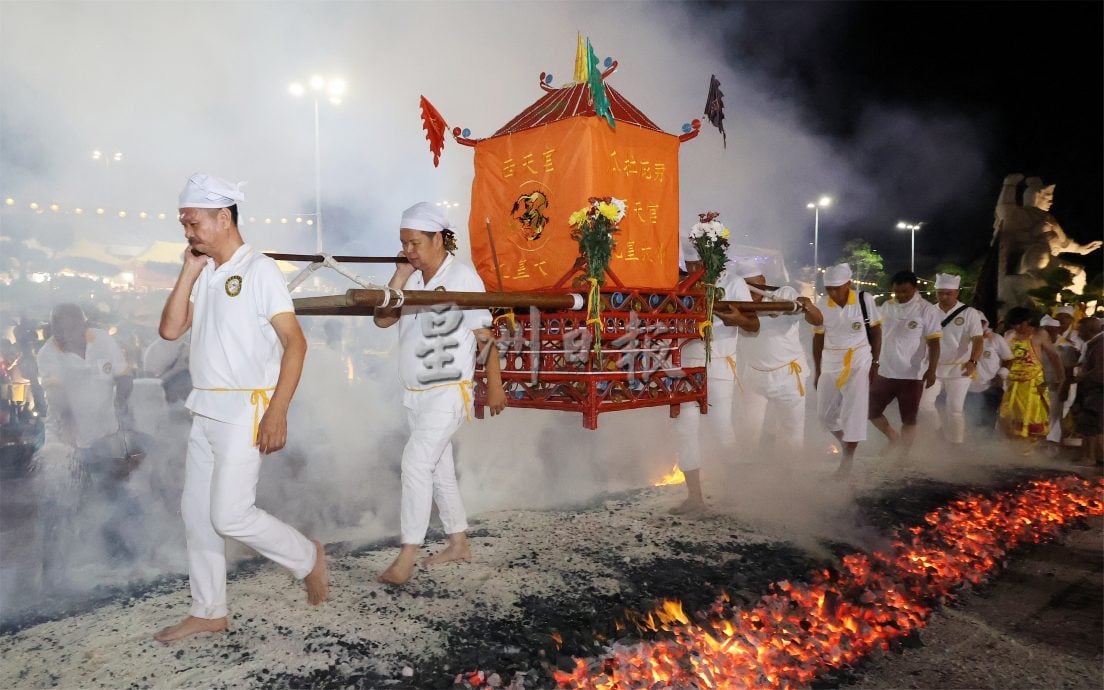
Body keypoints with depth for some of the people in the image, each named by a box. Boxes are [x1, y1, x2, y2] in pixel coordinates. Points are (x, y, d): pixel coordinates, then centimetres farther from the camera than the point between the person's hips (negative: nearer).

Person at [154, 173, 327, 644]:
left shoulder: (259, 270, -10)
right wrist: (189, 271, 0)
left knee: (229, 515, -8)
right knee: (196, 512, 11)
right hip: (206, 410, 8)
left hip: (246, 409, -8)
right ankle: (208, 612, 24)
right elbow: (170, 329, 4)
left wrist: (277, 412, -21)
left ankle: (307, 557, 15)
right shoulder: (204, 275, 12)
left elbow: (295, 343, -15)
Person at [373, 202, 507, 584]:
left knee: (416, 459, -18)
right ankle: (459, 543, 29)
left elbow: (484, 335, -8)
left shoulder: (463, 277, -12)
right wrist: (400, 276, -10)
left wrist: (494, 385, -5)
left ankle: (407, 556, -11)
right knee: (439, 467, 15)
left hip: (449, 391, -7)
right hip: (414, 393, 7)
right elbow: (382, 319, -3)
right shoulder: (411, 278, 5)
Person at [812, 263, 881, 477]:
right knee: (825, 413, 7)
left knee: (853, 413, -7)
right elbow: (818, 339, 4)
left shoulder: (865, 300, -9)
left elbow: (876, 332, -1)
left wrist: (875, 363, -5)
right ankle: (848, 445, 31)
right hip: (830, 365, 3)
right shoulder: (821, 306, -4)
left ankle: (847, 461, 1)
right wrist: (817, 371, 7)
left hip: (858, 364, -3)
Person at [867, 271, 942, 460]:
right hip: (885, 372, 5)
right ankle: (895, 438, 30)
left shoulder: (927, 310, -7)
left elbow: (934, 342, -11)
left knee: (909, 419, 4)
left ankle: (904, 456, 15)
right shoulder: (886, 307, 6)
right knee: (870, 409, 8)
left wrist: (931, 370, -22)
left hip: (912, 375, -5)